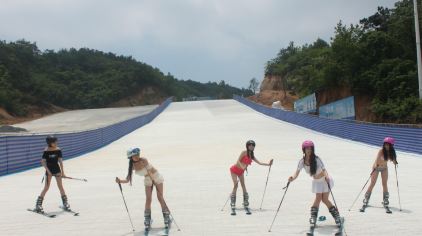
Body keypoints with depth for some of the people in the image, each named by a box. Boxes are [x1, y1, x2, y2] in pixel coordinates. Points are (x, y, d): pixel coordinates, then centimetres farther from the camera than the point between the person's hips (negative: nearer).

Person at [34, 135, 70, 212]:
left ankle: (65, 203, 14)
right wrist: (48, 171, -18)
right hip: (49, 170, -3)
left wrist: (62, 172, -1)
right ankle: (38, 204, 7)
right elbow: (43, 162, -11)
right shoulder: (46, 151, -11)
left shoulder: (58, 150, -3)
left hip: (57, 169, 3)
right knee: (46, 188, -2)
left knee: (60, 186, 6)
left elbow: (60, 161, 0)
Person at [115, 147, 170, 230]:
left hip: (156, 177, -4)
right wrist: (120, 181, -30)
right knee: (148, 199, -7)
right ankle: (147, 220, 4)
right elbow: (127, 180, -12)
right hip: (148, 179, 4)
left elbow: (149, 171, -31)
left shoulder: (143, 160, -25)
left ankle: (167, 217, 8)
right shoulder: (132, 166, -12)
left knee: (160, 197, -5)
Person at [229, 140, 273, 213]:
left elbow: (259, 163, 0)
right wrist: (242, 167, -41)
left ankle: (246, 203, 9)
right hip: (234, 170, -7)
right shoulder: (244, 152, -17)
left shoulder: (252, 155, 2)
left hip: (241, 172, 7)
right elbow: (238, 161, -23)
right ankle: (233, 204, -8)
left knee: (243, 186, 3)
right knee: (235, 185, -14)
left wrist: (268, 164, -11)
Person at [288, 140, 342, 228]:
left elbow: (324, 169, -35)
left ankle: (337, 216, 12)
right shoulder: (302, 161, -15)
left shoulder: (316, 159, -27)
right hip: (316, 182, 4)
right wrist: (292, 178, -41)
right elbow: (297, 172, -19)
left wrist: (327, 177, -56)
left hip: (325, 180, -3)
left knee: (324, 199, -6)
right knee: (318, 198, -2)